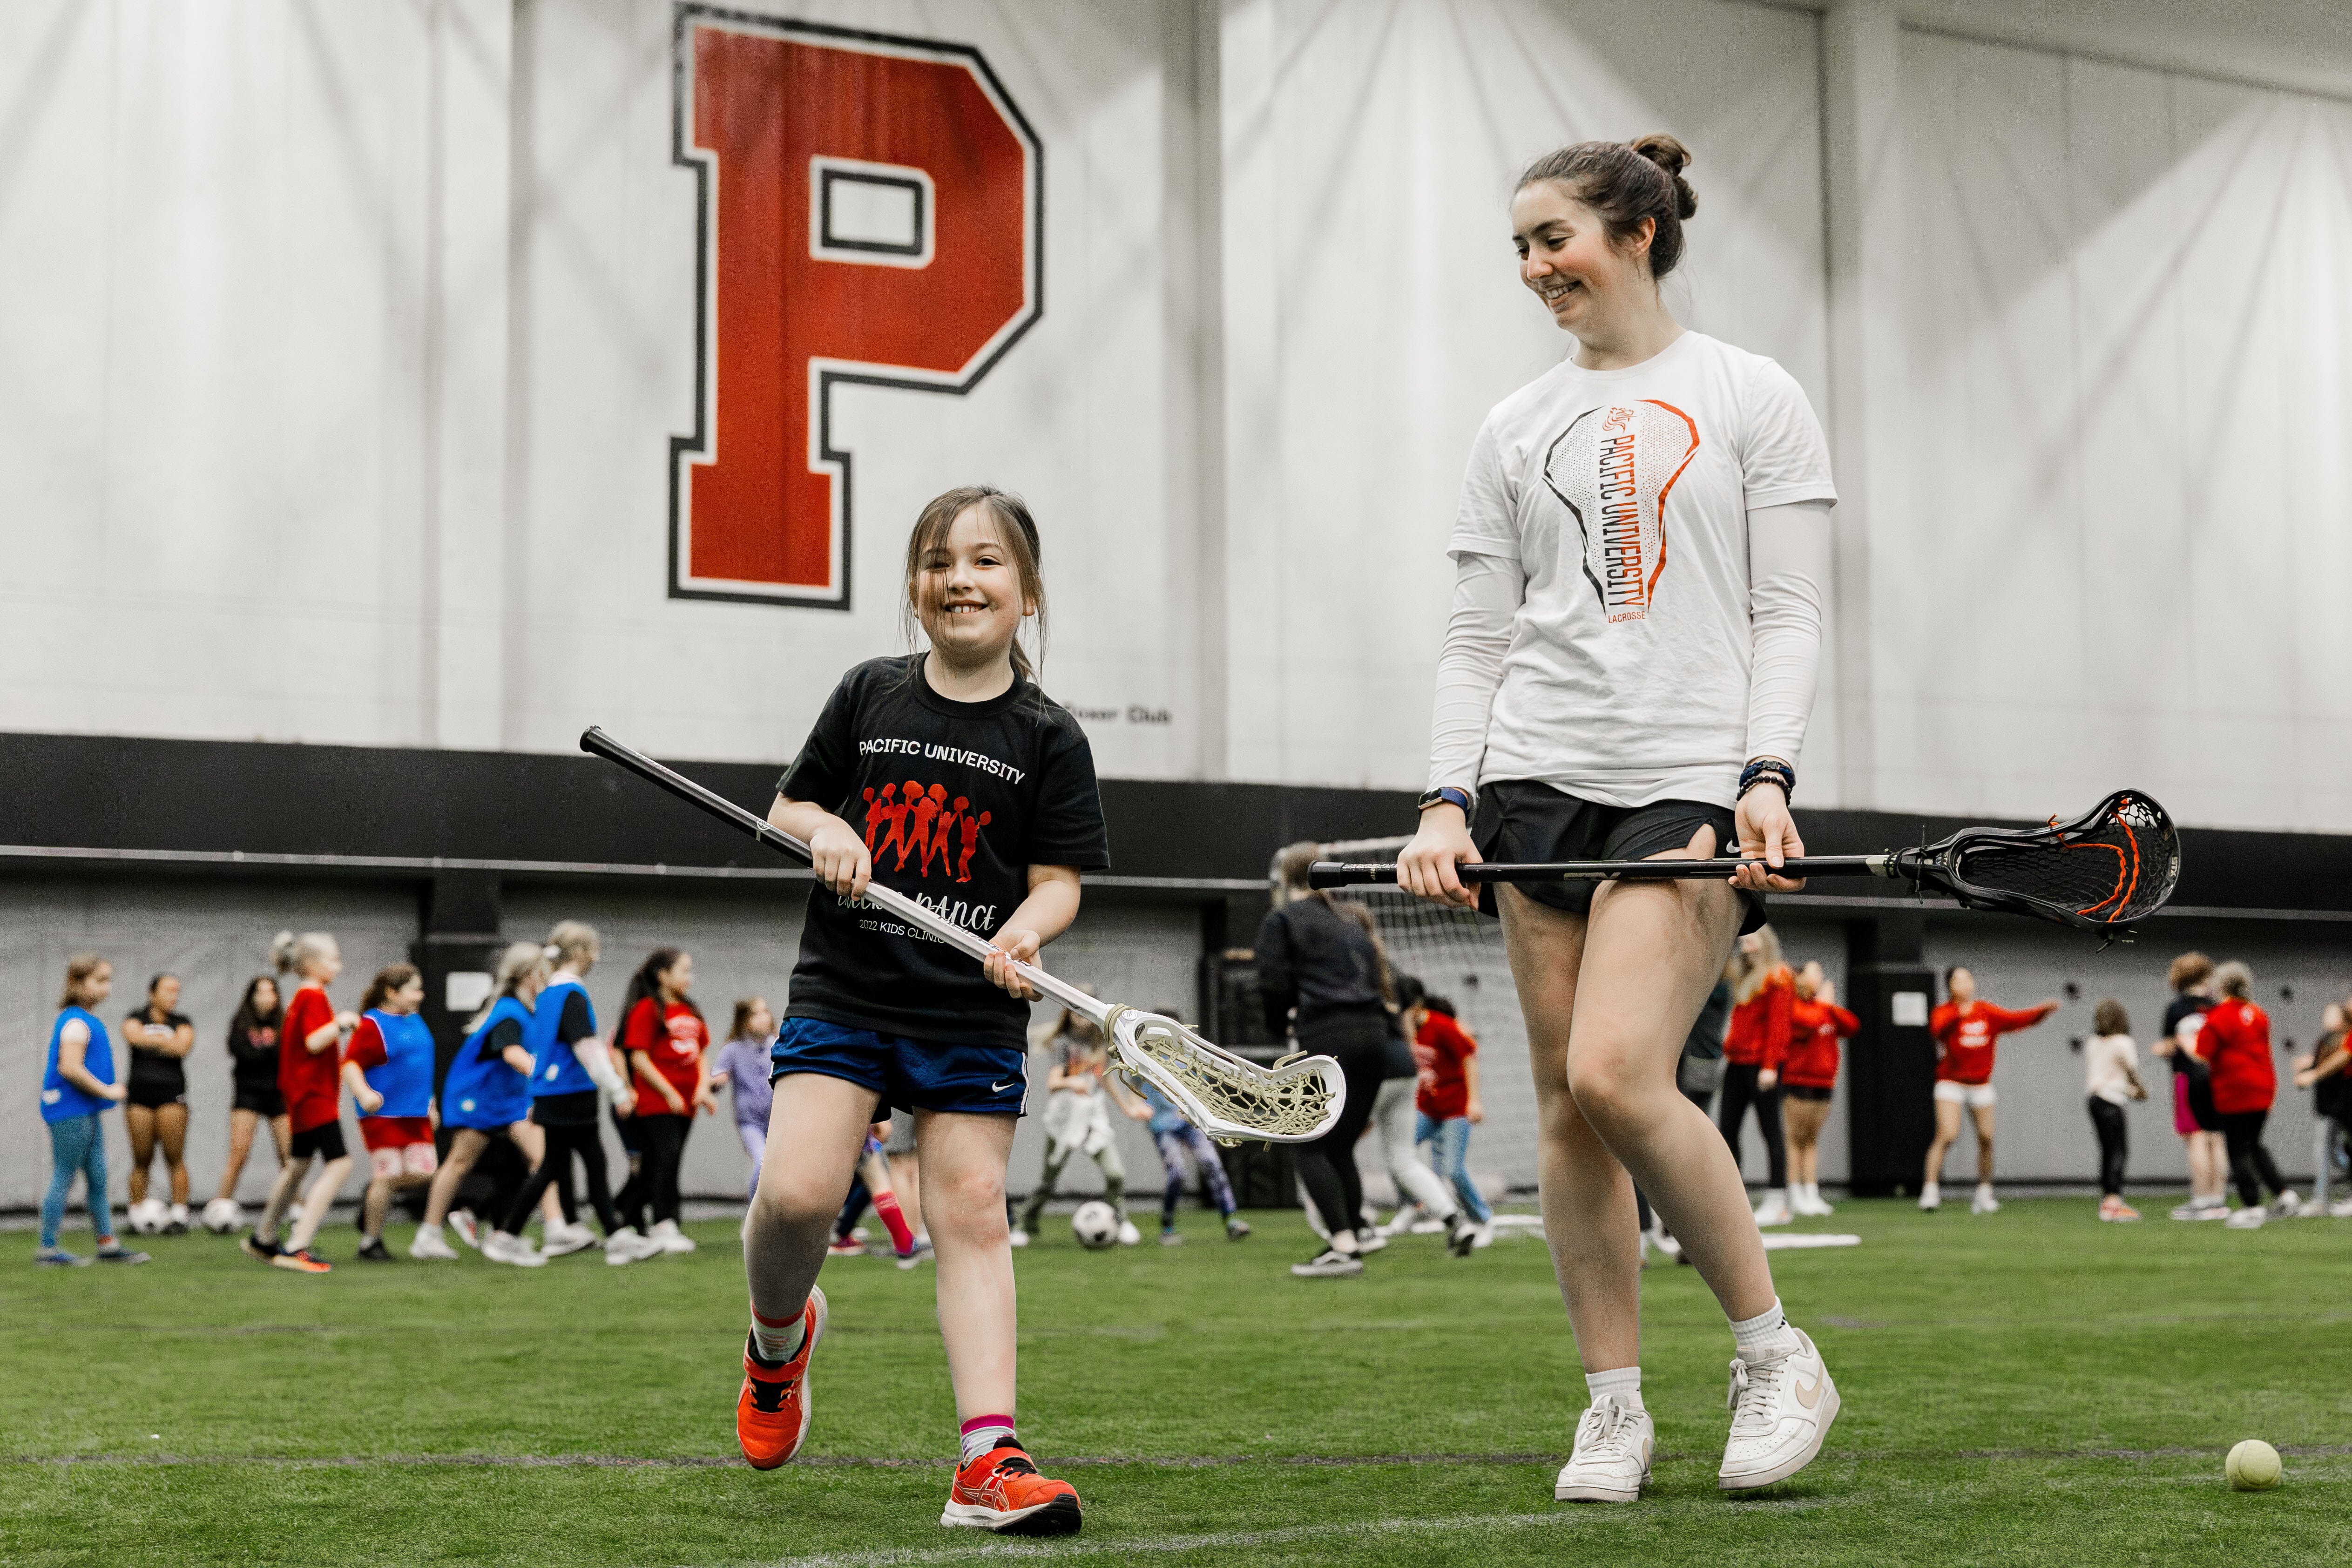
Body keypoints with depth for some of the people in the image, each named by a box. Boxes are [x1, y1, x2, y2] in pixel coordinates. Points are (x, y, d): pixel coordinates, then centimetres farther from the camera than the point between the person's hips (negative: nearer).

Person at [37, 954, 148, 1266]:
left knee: (97, 1178, 12)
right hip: (70, 1109, -10)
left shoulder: (88, 1020, 14)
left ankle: (107, 1244, 17)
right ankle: (48, 1249, 3)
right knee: (64, 1178, -3)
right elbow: (70, 1068, -27)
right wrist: (107, 1091, -20)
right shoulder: (76, 1023, -17)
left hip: (86, 1111, 10)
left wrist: (107, 1091, 14)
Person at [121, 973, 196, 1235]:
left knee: (175, 1157, -5)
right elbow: (133, 1035, -14)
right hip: (139, 1097, 0)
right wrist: (167, 1041, -9)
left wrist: (150, 1041, -5)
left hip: (172, 1095, 0)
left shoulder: (181, 1022, 10)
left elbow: (182, 1047, -10)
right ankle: (137, 1217, 9)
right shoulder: (137, 1018, 9)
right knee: (142, 1159, 2)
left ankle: (179, 1216, -4)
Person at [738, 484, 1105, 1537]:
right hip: (843, 990, 1)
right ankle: (779, 1336, 20)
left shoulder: (1048, 738, 1)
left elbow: (1059, 879, -1)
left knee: (972, 1211, -6)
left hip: (972, 1015, -1)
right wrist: (822, 829, -7)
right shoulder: (868, 696, 7)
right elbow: (789, 804, 16)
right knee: (797, 1192, -14)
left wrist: (1022, 933, -22)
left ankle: (988, 1461, -7)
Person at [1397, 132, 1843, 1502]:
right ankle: (1616, 1410, 10)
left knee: (1616, 1074, -19)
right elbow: (1480, 635, 13)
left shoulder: (1753, 398, 5)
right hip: (1538, 776, 5)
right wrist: (1449, 799, 1)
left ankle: (1777, 1356, -1)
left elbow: (1791, 615, 0)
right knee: (1565, 1099, 0)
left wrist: (1766, 777, -13)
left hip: (1694, 780, -4)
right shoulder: (1518, 430, 15)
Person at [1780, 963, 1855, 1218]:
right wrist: (1823, 1004, -10)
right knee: (1797, 1139, -3)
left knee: (1812, 1140, 9)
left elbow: (1853, 1027, 9)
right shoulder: (1794, 1005, -7)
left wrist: (1833, 1007, -1)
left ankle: (1812, 1194, 9)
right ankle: (1796, 1195, -1)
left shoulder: (1827, 1010, 17)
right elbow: (1809, 1022, -26)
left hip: (1824, 1083, 7)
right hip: (1797, 1081, -7)